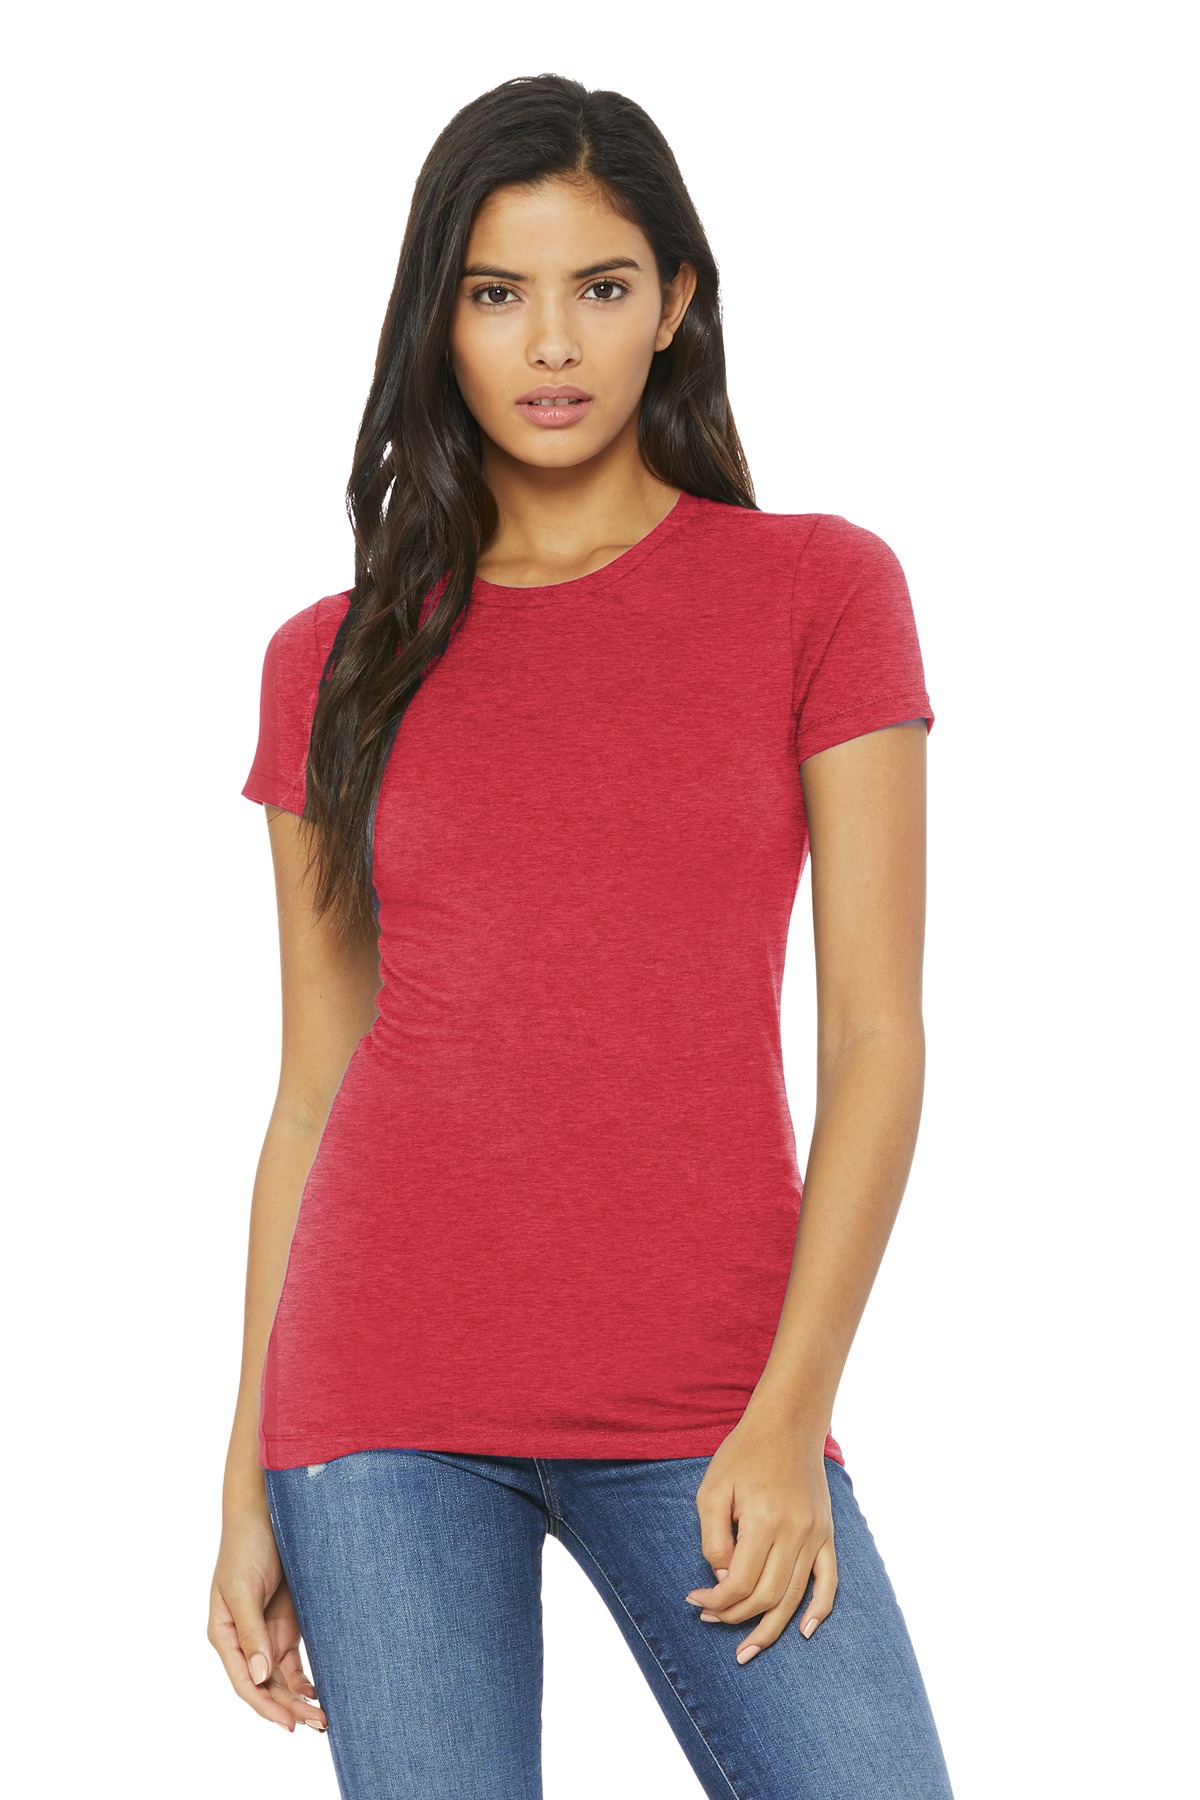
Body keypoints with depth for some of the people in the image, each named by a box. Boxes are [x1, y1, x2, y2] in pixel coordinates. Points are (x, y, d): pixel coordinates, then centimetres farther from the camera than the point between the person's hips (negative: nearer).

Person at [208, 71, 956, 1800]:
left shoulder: (819, 591, 3)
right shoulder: (336, 663, 8)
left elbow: (877, 1036, -1)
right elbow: (313, 1085, 10)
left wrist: (788, 1416, -9)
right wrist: (251, 1479, 8)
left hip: (710, 1410, -1)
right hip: (385, 1393, 1)